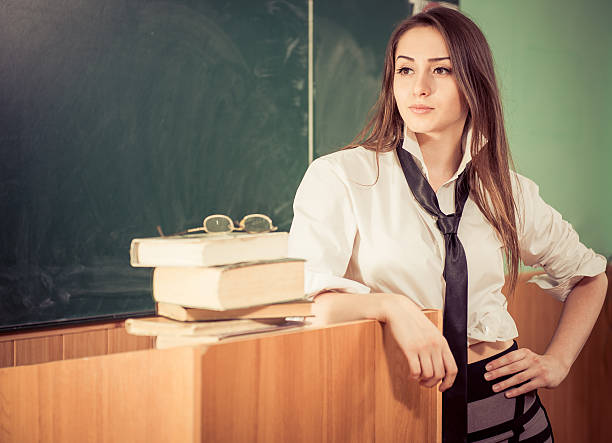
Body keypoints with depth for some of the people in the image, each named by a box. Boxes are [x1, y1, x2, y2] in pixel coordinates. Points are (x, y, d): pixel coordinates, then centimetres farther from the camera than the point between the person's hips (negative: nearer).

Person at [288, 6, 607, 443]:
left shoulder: (507, 190, 4)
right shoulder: (339, 177, -7)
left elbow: (590, 276, 20)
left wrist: (557, 363, 8)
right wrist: (393, 305, -34)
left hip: (505, 404, 3)